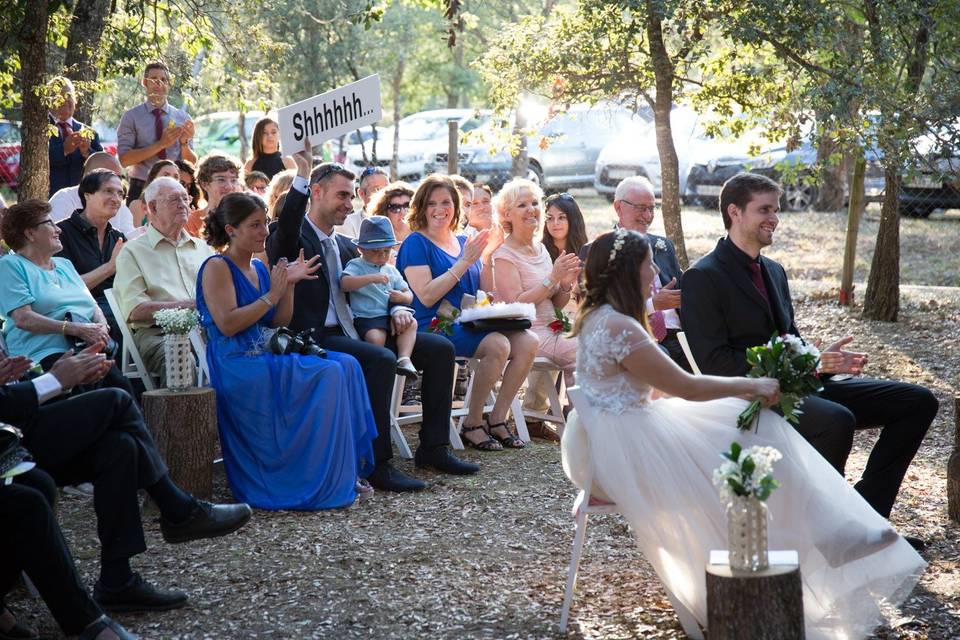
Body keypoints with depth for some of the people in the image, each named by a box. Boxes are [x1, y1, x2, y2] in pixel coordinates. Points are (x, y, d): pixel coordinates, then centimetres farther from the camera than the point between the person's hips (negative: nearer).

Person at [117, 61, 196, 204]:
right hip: (141, 190, -2)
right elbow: (124, 159, -10)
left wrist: (184, 143, -15)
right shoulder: (131, 116, 1)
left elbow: (191, 163, 5)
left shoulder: (182, 117, 7)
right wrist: (161, 144, -17)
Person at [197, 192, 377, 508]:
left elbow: (279, 322, 17)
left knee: (346, 365, -10)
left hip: (266, 359, 8)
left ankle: (347, 471, -12)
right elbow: (227, 324, -17)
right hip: (237, 366, -8)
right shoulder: (217, 268, -6)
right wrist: (271, 295, -13)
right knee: (329, 374, -22)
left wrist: (289, 284, 4)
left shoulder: (260, 268, 18)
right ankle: (324, 483, -15)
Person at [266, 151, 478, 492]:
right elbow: (286, 230, -29)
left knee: (440, 348, 1)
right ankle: (378, 464, -28)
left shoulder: (345, 246, 21)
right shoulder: (293, 239, -4)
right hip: (316, 339, -9)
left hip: (353, 333, 9)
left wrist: (396, 309, 3)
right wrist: (302, 173, -37)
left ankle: (433, 447, 5)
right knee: (381, 359, -34)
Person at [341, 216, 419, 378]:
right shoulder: (355, 266, 2)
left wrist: (403, 297, -6)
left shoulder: (391, 270, 20)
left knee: (411, 323, -20)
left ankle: (404, 358, -28)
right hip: (365, 318, -6)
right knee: (376, 337, -34)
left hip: (389, 316, 6)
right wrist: (371, 278, -28)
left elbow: (409, 295, 20)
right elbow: (345, 284, -19)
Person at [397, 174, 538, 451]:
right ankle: (472, 425, -16)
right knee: (497, 344, -30)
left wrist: (487, 256, 1)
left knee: (528, 342, -17)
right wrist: (464, 262, -13)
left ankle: (497, 419, -6)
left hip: (470, 323, 7)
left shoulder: (464, 242, 18)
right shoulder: (416, 243, -1)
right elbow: (426, 296, -14)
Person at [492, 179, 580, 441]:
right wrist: (552, 278, -17)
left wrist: (567, 284, -3)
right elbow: (516, 304, -16)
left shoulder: (541, 249, 16)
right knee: (579, 352, -24)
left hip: (548, 329, 8)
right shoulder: (505, 254, -6)